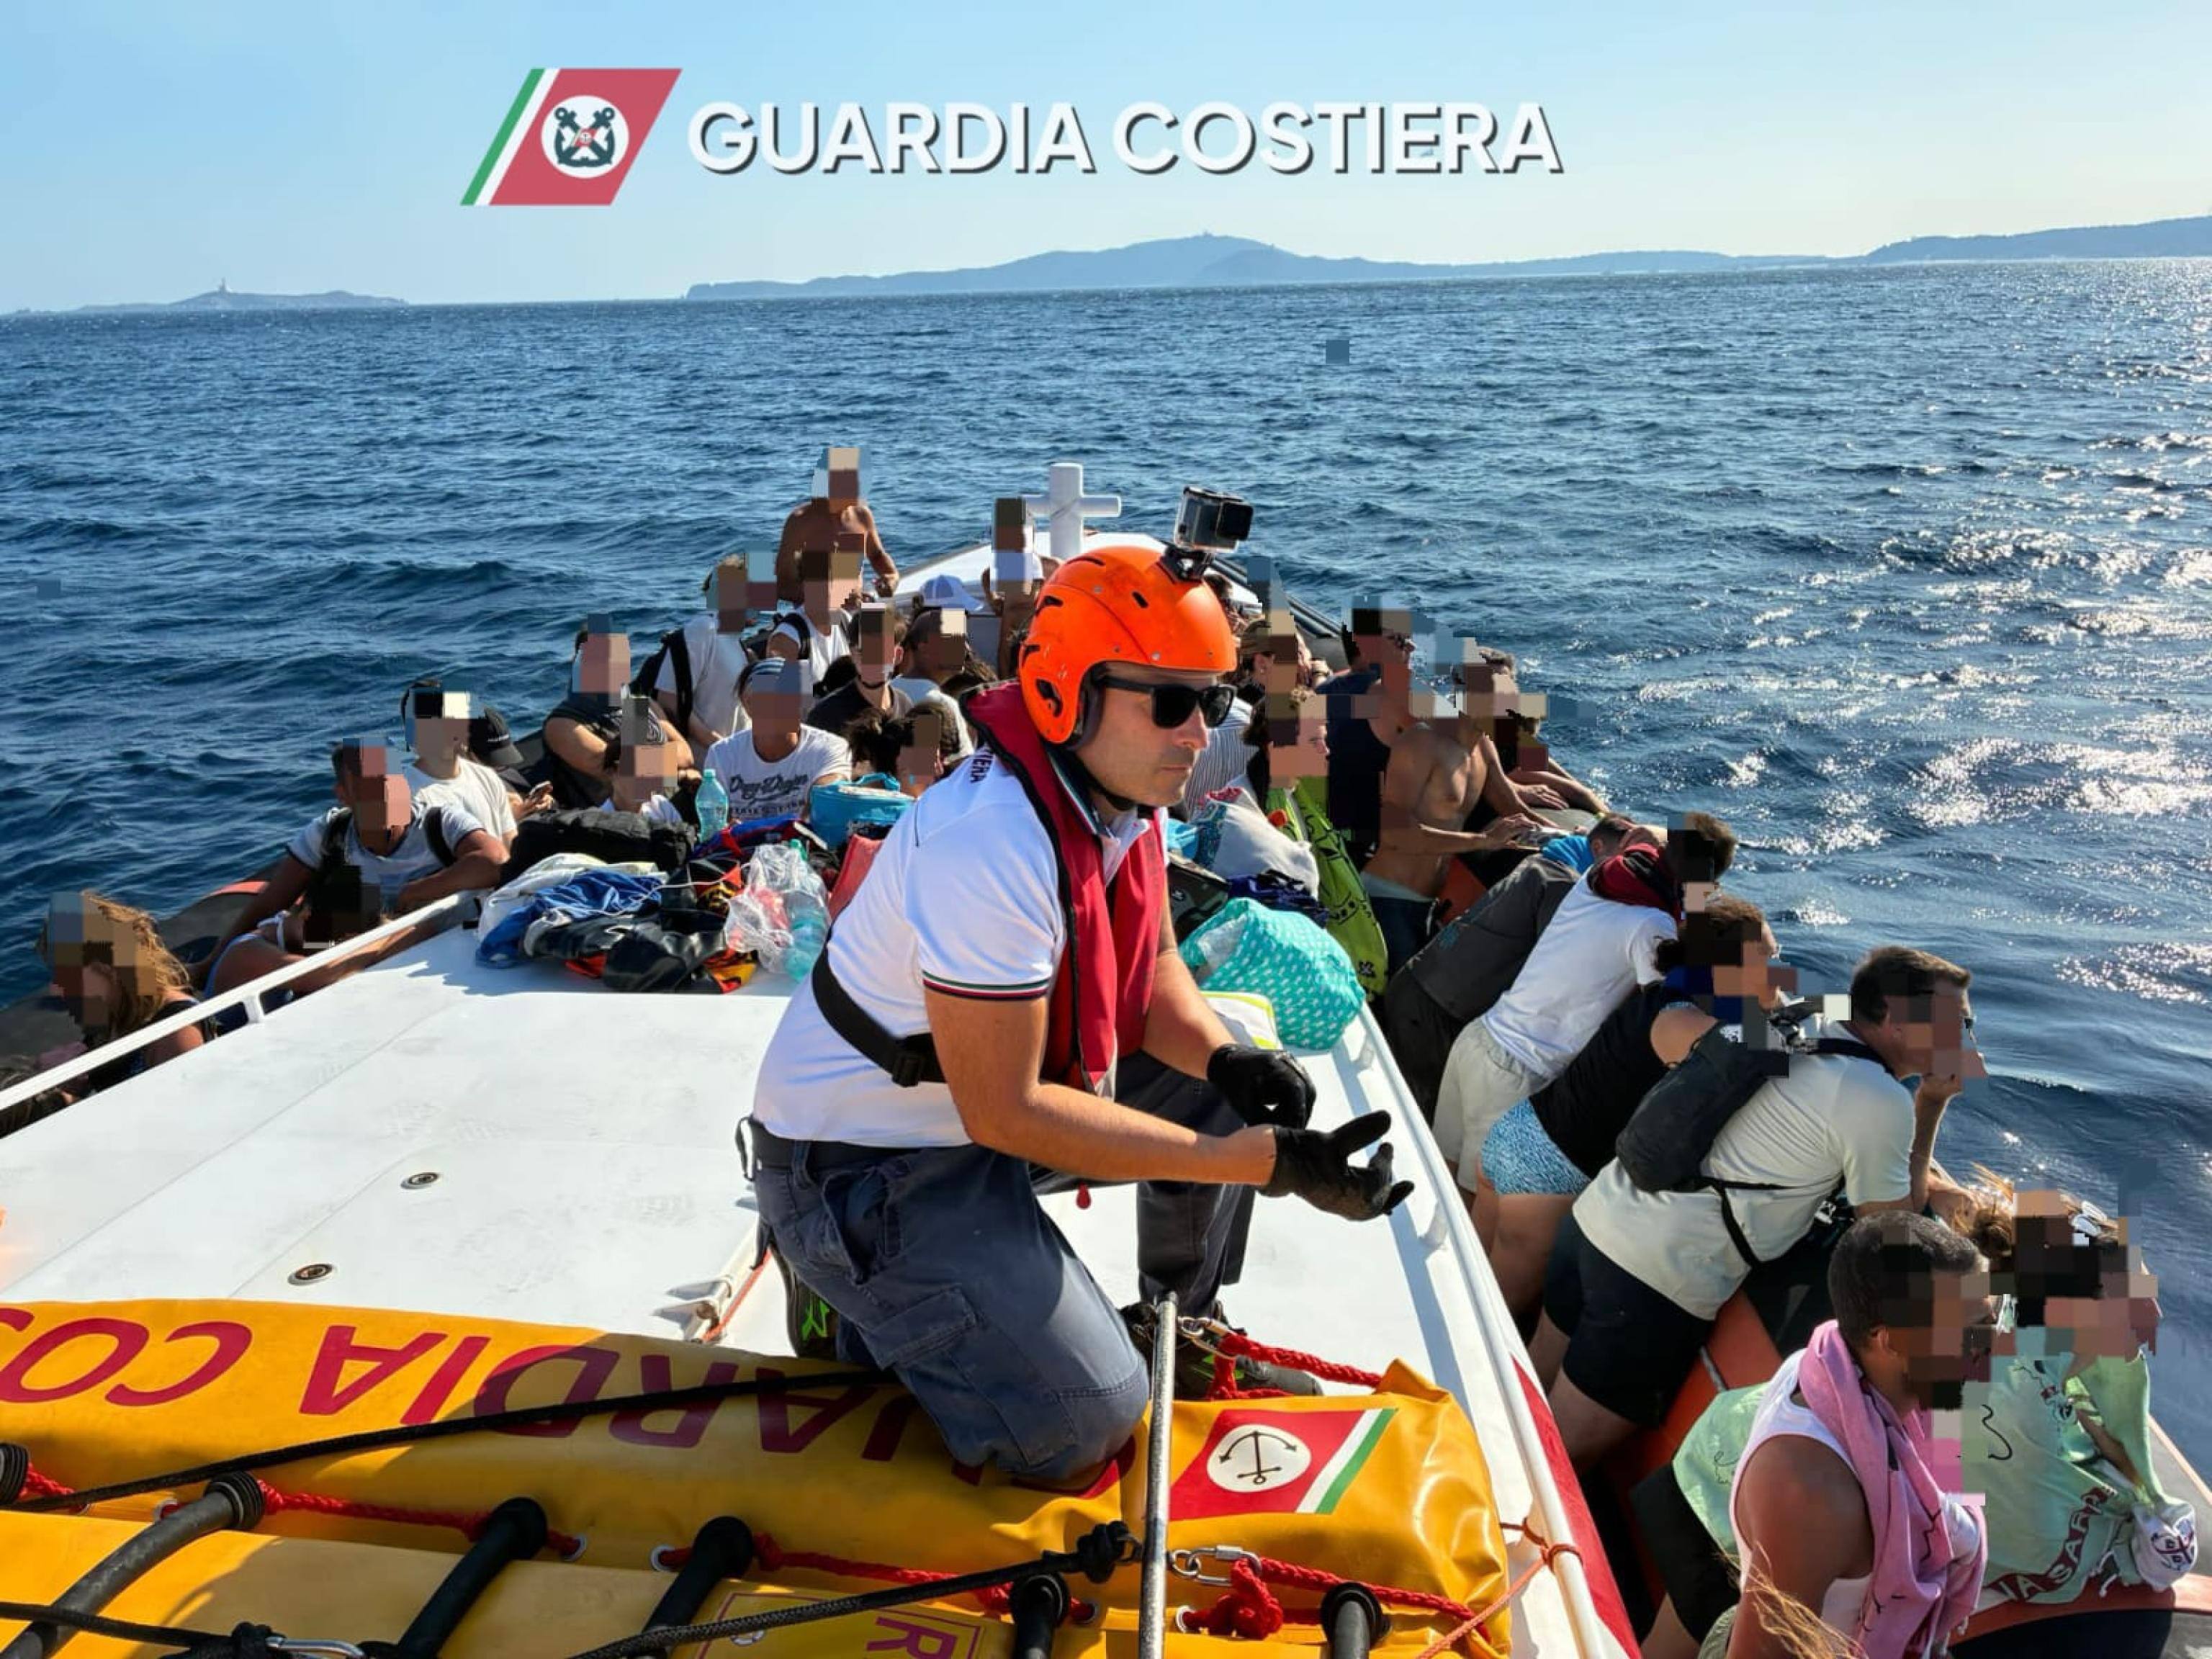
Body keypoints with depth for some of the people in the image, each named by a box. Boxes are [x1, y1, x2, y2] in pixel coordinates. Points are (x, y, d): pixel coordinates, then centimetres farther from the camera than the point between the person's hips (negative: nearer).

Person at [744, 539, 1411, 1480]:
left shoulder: (1121, 794, -4)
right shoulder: (994, 840, -32)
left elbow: (1151, 967, 8)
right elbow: (1004, 1111, -30)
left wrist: (1225, 1060, -15)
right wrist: (1267, 1160, -31)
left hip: (987, 1095, 9)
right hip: (864, 1161, -9)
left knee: (1225, 1095, 3)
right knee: (1084, 1423, -13)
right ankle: (864, 1301, 8)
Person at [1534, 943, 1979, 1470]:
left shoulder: (1796, 1026, 8)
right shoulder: (1882, 1104, -12)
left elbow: (1670, 1026, 16)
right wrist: (1933, 1105, 5)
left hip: (1596, 1213, 8)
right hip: (1661, 1275, -8)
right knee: (1568, 1454, 5)